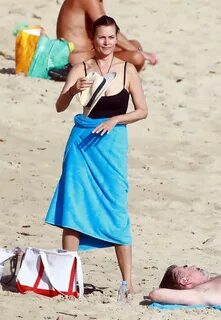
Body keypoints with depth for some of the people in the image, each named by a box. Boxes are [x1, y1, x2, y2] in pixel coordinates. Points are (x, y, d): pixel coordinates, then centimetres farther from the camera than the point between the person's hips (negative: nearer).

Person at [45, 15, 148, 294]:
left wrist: (115, 120, -13)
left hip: (112, 143, -1)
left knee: (116, 212, -2)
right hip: (83, 142, 1)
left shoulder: (127, 70, 0)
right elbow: (60, 106, -6)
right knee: (72, 208, -2)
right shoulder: (81, 69, 1)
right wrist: (74, 90, -26)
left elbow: (142, 111, 3)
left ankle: (127, 282, 2)